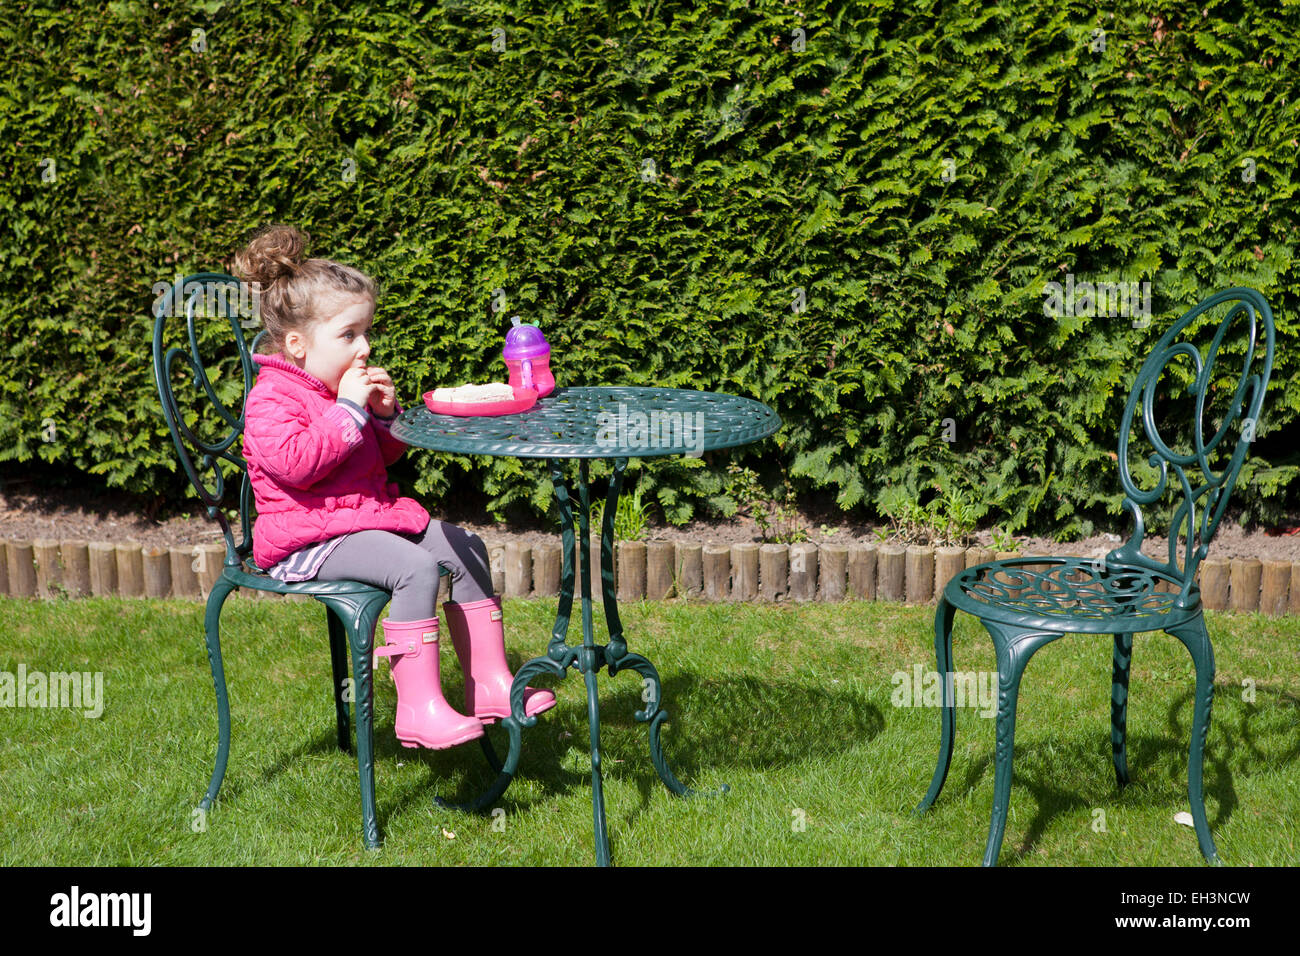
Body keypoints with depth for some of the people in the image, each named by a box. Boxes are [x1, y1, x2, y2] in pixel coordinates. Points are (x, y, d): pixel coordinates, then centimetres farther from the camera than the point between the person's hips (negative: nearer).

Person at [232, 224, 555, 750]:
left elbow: (385, 456, 23)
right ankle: (418, 709, -29)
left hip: (370, 515, 9)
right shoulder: (270, 400, -12)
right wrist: (348, 411, -23)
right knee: (414, 566, -30)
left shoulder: (349, 385, 15)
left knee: (465, 547, 1)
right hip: (307, 538, -9)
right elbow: (297, 465, -28)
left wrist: (387, 416, 2)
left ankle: (489, 683, 3)